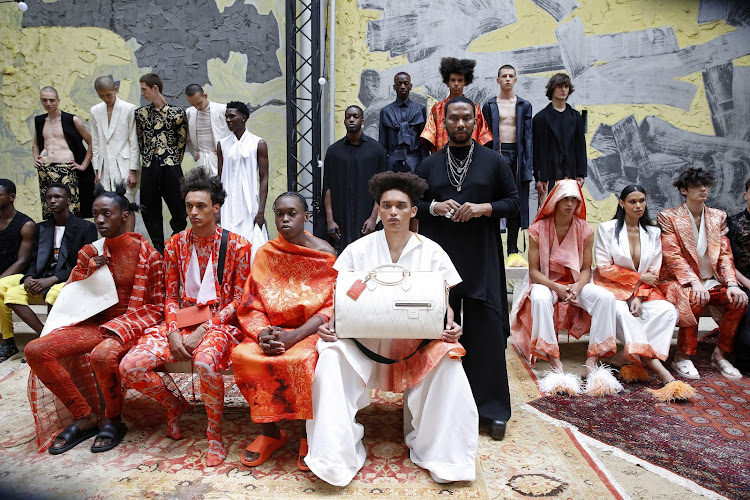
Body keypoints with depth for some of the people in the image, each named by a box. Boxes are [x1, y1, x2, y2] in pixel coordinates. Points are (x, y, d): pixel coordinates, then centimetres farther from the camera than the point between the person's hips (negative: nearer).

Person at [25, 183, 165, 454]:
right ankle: (85, 416, -3)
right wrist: (90, 274, -2)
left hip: (131, 324, -6)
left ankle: (113, 419, -7)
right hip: (95, 323, 6)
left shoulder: (146, 253, -5)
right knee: (35, 350, -14)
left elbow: (157, 307, -3)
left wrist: (120, 325, -13)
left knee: (102, 355, -36)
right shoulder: (89, 253, 9)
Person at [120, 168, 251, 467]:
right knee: (130, 367, -16)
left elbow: (239, 300, -5)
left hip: (220, 322, -4)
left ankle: (215, 434, -12)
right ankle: (174, 404, 16)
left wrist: (204, 330, -15)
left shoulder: (236, 245, -4)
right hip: (182, 322, 5)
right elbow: (171, 296, 10)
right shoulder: (176, 244, 8)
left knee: (205, 362, -38)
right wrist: (173, 333, -8)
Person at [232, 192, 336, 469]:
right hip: (273, 328, 4)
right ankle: (269, 432, -5)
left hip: (311, 330, -3)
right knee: (243, 355, -24)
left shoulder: (325, 254, -3)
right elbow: (252, 306, 3)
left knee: (303, 359, -34)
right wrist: (262, 334, -19)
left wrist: (293, 336, -23)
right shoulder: (265, 254, 6)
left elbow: (330, 307, -9)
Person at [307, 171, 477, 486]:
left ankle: (435, 450, -7)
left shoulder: (431, 253, 4)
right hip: (364, 339, 0)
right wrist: (331, 324, -18)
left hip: (417, 340, 0)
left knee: (448, 364, -28)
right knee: (330, 358, -27)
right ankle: (338, 455, -12)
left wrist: (449, 325, -19)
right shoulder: (358, 250, 4)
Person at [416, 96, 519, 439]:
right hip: (439, 259, 2)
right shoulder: (429, 165, 11)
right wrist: (434, 207, -9)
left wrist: (483, 208, -11)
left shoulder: (494, 161, 7)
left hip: (481, 260, -1)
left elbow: (513, 201, 7)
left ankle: (493, 410, 10)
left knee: (486, 332, -2)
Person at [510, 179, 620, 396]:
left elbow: (586, 269, 1)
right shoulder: (539, 229, -8)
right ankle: (555, 365, -37)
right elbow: (534, 271, -8)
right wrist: (557, 288, -23)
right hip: (545, 282, -3)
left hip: (575, 283, 3)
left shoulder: (585, 230, -1)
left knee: (606, 297, -26)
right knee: (540, 299, -38)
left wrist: (577, 287, -21)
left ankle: (591, 363, -26)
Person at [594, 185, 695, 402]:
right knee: (622, 313, -36)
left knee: (667, 310, -27)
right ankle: (661, 372, -42)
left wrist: (638, 297, -10)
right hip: (612, 287, -4)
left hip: (642, 291, 4)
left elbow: (653, 273, 7)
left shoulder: (653, 232, 12)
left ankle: (636, 361, -29)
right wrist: (639, 276, -5)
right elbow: (604, 267, -6)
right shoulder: (607, 229, 1)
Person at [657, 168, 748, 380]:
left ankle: (720, 355, -4)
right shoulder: (668, 217, -1)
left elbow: (725, 255, 8)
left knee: (738, 300, -22)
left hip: (712, 281, 5)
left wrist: (732, 284, -10)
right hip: (679, 281, -5)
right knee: (693, 299, -35)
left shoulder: (718, 217, 14)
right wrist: (695, 283, -25)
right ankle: (682, 358, -19)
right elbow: (673, 256, -12)